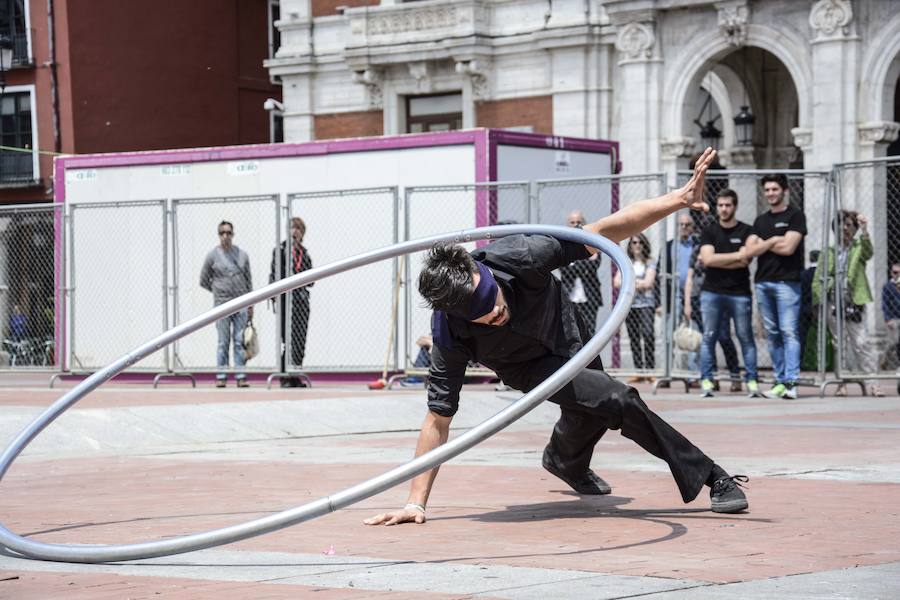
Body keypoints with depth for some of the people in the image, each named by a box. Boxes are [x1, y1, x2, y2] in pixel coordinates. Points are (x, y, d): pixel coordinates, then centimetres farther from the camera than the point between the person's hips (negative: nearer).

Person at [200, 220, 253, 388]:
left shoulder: (242, 255, 10)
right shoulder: (213, 255, 3)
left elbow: (248, 280, 13)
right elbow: (204, 281, 9)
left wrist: (250, 305, 9)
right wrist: (218, 290, 6)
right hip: (222, 304, -2)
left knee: (240, 341, 1)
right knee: (223, 341, -1)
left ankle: (241, 377, 2)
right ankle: (221, 376, 2)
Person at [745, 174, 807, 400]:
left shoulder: (795, 216, 1)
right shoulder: (760, 221, 18)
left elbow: (788, 247, -11)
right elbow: (750, 250, 7)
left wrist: (763, 244, 2)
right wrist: (772, 241, -4)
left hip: (787, 281, -6)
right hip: (763, 282, 6)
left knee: (789, 332, -11)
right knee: (772, 334, 5)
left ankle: (791, 382, -16)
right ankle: (780, 380, 7)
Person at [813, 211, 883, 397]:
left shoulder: (859, 248, 8)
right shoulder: (828, 252, 15)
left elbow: (869, 252, -17)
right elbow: (818, 279, 13)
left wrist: (864, 230, -32)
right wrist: (820, 301, -1)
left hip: (853, 303, -2)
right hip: (833, 303, 2)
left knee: (862, 342, -9)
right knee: (841, 343, 4)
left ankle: (872, 382, -9)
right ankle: (842, 383, 8)